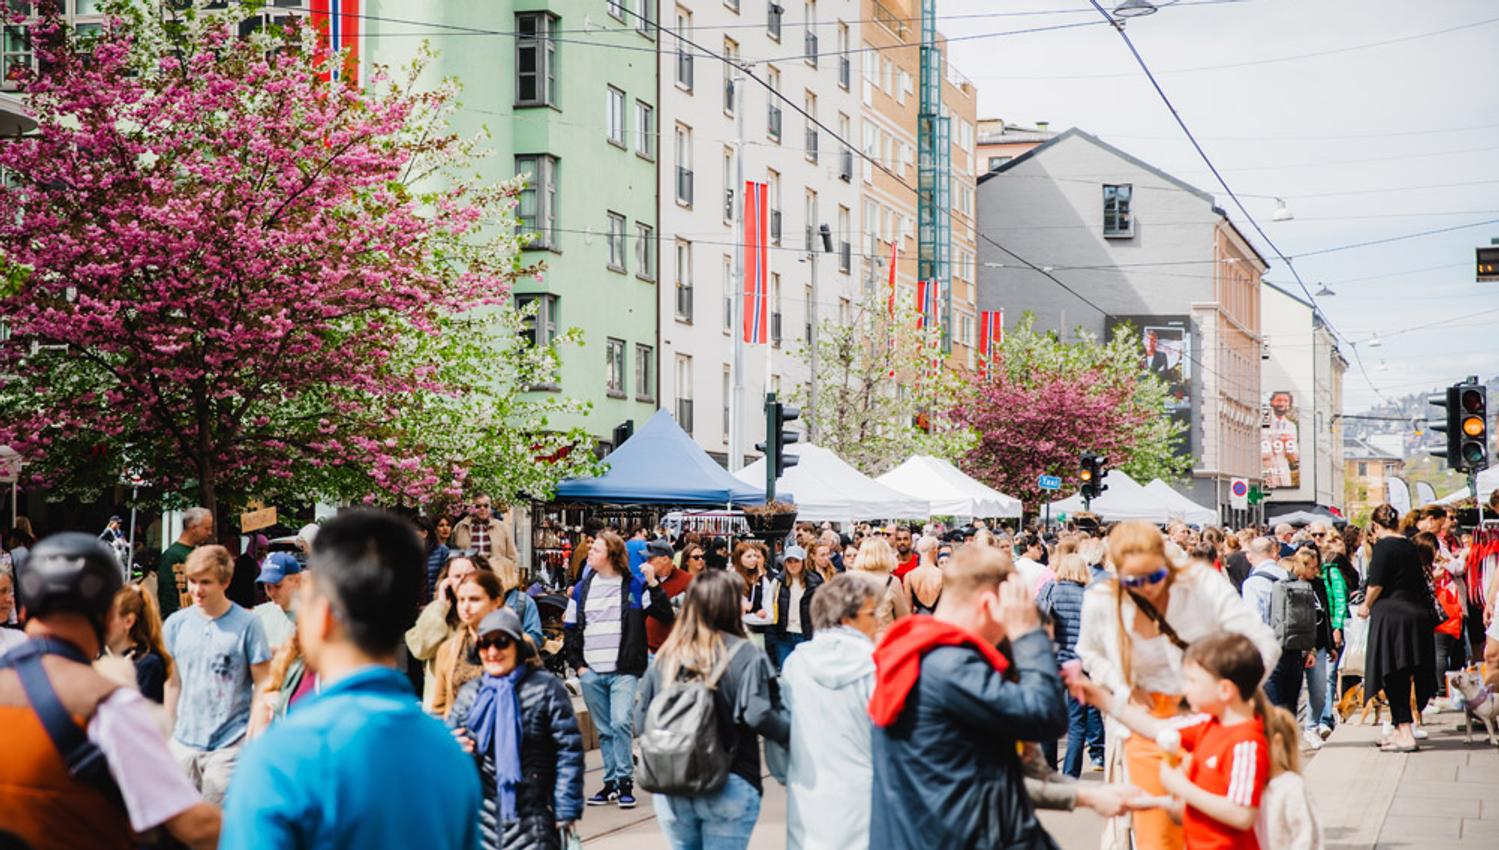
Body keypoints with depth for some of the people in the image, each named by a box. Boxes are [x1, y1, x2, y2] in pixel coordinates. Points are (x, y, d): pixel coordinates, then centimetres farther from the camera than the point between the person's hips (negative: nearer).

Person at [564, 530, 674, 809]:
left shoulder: (635, 586, 1)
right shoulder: (582, 589, 12)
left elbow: (667, 616, -4)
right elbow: (570, 629, 16)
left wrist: (653, 583, -12)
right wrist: (577, 664, 7)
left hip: (623, 671, -4)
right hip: (590, 673, 4)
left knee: (621, 723, -16)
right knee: (604, 731, 8)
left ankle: (625, 782, -7)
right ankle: (611, 783, 17)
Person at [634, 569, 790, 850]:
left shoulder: (665, 656, 4)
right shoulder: (744, 654, -9)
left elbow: (641, 719, 5)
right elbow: (759, 714, -20)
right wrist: (794, 733, -5)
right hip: (729, 786, -4)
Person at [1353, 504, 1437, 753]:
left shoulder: (1383, 546, -10)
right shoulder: (1409, 546, 12)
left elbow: (1376, 584, -15)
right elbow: (1419, 581, 17)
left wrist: (1366, 605, 3)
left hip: (1391, 617, -7)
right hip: (1417, 614, 8)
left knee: (1393, 676, -4)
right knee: (1404, 676, 14)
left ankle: (1405, 735, -8)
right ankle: (1400, 730, 21)